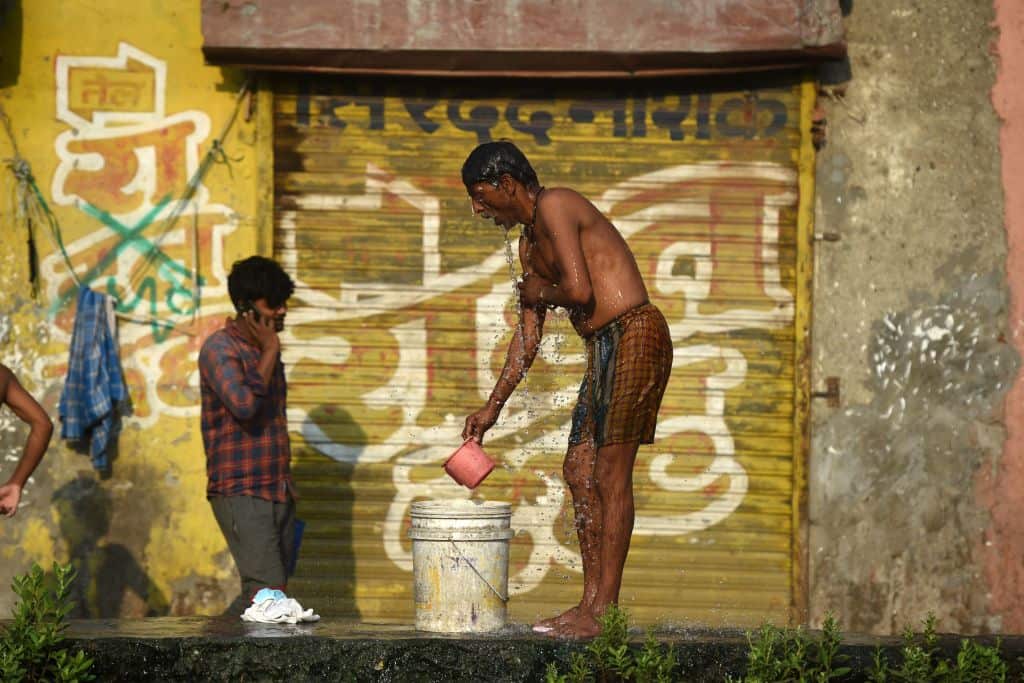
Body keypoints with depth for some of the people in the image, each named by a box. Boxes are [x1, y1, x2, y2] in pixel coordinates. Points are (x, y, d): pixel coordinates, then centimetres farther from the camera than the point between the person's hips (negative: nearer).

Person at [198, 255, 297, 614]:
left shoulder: (265, 349, 17)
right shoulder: (220, 348, -9)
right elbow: (243, 405, -26)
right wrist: (270, 352, -14)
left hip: (278, 492, 8)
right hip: (241, 493, -8)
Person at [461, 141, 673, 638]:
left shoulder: (555, 206, -9)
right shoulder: (529, 244, 20)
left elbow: (579, 290, -21)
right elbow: (528, 336, 25)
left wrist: (539, 293, 1)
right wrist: (492, 408, 25)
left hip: (633, 335, -10)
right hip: (604, 347, 10)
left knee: (610, 474, -9)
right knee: (579, 471, 10)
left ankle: (605, 610, -7)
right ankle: (592, 602, 14)